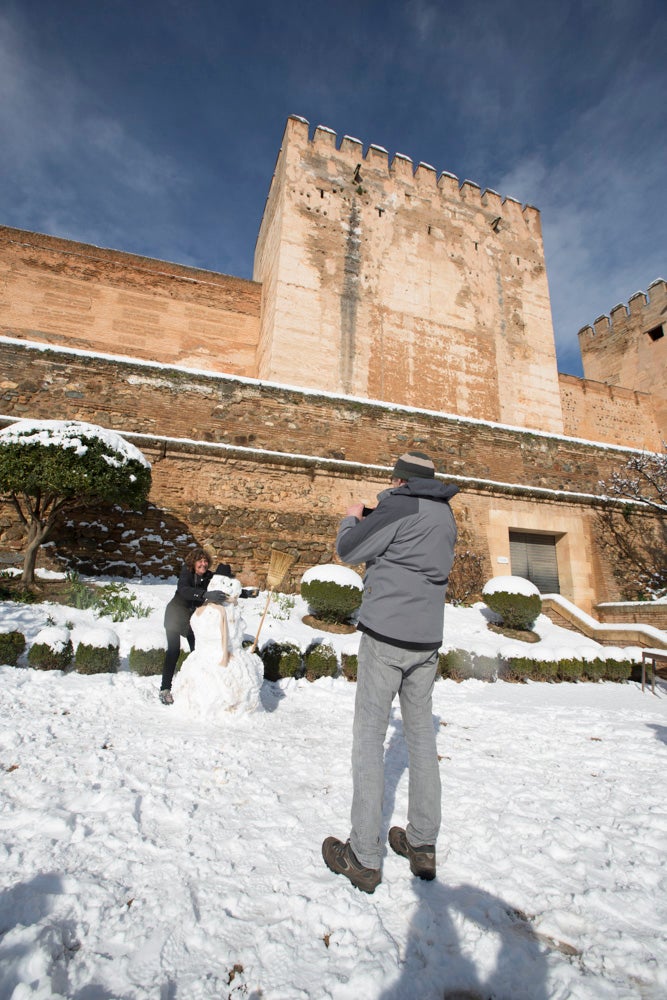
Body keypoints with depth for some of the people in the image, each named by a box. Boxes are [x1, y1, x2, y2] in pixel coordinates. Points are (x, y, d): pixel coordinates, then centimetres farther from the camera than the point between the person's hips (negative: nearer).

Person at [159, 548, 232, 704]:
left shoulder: (208, 576, -12)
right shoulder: (186, 574, -25)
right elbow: (183, 590, -44)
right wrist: (205, 594, -60)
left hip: (193, 617, 4)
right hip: (175, 616, -4)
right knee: (173, 651, -9)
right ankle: (165, 689, 1)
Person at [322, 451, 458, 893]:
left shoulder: (399, 506, -11)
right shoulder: (446, 517, 12)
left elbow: (349, 551, -9)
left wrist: (351, 519, 11)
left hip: (386, 633, -7)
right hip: (427, 639, 8)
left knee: (369, 735, 2)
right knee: (421, 734, 15)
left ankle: (364, 858, 10)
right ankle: (423, 845, 26)